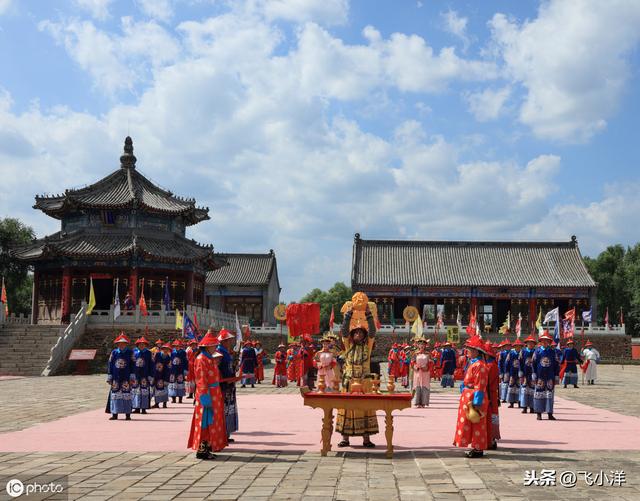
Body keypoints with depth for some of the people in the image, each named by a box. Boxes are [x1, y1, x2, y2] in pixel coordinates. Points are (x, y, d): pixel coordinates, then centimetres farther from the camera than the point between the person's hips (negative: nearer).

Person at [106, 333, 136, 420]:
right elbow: (110, 365, 8)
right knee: (115, 394, 3)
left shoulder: (130, 352, 2)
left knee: (127, 394, -1)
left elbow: (132, 365, 3)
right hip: (116, 378, 2)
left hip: (126, 378, -2)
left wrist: (132, 377, -2)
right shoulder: (114, 352, 6)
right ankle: (115, 414, 10)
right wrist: (109, 377, 5)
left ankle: (128, 414, 5)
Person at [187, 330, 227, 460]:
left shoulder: (210, 358, 14)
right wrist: (206, 398, -22)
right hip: (207, 395, -10)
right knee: (205, 422, -5)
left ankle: (207, 448, 21)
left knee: (212, 422, 14)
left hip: (214, 394, 10)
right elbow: (201, 381, -20)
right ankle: (201, 450, 1)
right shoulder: (201, 359, -15)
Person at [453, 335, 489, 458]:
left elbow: (479, 387, -20)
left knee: (476, 425, 0)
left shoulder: (479, 365, -19)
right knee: (470, 425, 15)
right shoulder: (473, 363, 12)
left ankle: (478, 449, 8)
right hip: (468, 399, 10)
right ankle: (476, 448, 23)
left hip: (474, 400, -10)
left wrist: (476, 404, -20)